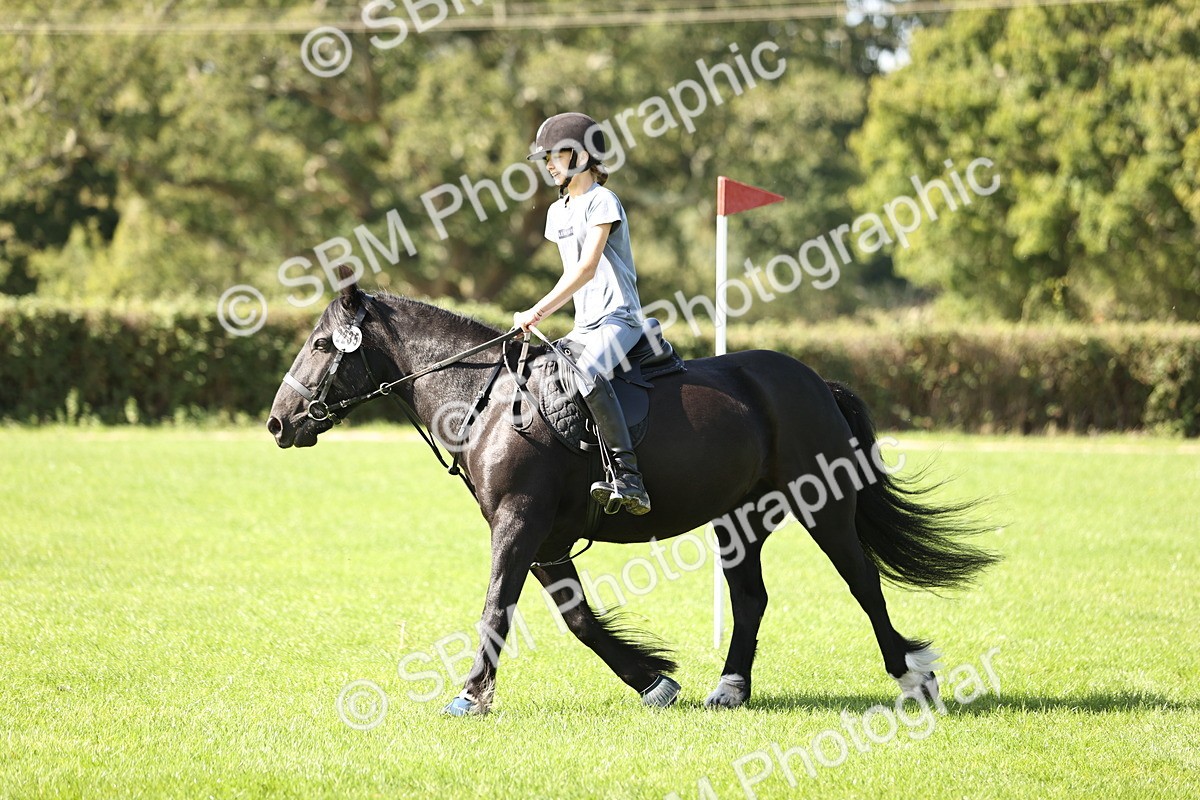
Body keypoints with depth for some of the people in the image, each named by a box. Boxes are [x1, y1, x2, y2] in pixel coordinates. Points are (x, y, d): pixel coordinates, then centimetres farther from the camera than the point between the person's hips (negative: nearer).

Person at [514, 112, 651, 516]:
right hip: (584, 327, 10)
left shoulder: (601, 202, -9)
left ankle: (629, 478, -42)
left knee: (587, 373, -36)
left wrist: (539, 310, -22)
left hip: (618, 320, -10)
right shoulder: (558, 212, 18)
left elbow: (587, 268, -19)